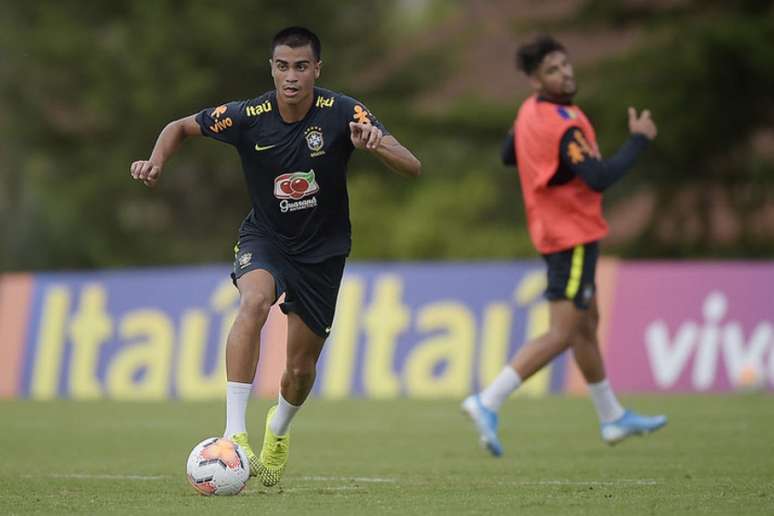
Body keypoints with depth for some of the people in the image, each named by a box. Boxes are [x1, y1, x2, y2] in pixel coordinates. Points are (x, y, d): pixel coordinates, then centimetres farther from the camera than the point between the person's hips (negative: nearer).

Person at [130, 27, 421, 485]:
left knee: (301, 368, 7)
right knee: (255, 301, -35)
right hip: (265, 238, -1)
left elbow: (413, 168, -24)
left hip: (323, 249, 1)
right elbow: (182, 127, 1)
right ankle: (235, 434, -36)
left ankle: (279, 430, 45)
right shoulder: (248, 117, -17)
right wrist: (157, 161, -19)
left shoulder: (342, 113, -20)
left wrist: (375, 143, -45)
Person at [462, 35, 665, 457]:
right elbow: (600, 179, -27)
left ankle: (613, 418, 30)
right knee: (562, 334, -11)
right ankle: (488, 403, -18)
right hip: (574, 235, -10)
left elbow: (507, 155, 19)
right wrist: (639, 140, -18)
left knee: (587, 324, 19)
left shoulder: (529, 112, 4)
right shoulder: (564, 125, -24)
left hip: (554, 232, 10)